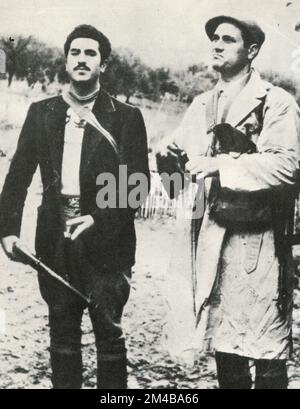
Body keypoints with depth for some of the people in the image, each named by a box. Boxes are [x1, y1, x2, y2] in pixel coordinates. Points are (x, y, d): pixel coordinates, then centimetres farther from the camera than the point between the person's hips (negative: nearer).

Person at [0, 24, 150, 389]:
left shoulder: (126, 117, 0)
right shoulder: (41, 113, 10)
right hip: (55, 238, 3)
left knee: (109, 332, 5)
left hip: (105, 239, -3)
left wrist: (99, 219, -14)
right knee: (62, 331, 13)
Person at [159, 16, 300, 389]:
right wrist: (169, 150, 3)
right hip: (214, 237, 6)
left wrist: (221, 164, -20)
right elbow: (177, 146, 26)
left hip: (259, 240, -5)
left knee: (267, 352, -1)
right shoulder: (202, 105, 14)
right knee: (223, 344, 15)